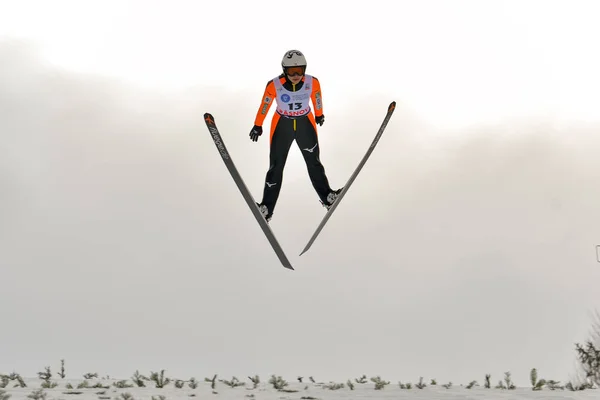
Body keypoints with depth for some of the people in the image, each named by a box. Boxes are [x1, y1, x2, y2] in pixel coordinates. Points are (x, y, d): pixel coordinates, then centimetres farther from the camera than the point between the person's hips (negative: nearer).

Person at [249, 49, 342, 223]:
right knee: (276, 167, 2)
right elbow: (264, 104, -8)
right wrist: (257, 125, 4)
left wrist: (319, 115, 20)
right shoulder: (274, 85, -24)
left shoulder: (313, 82, -19)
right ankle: (267, 208, 9)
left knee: (314, 163, 14)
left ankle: (327, 197, 30)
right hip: (281, 126, -1)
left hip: (305, 124, 1)